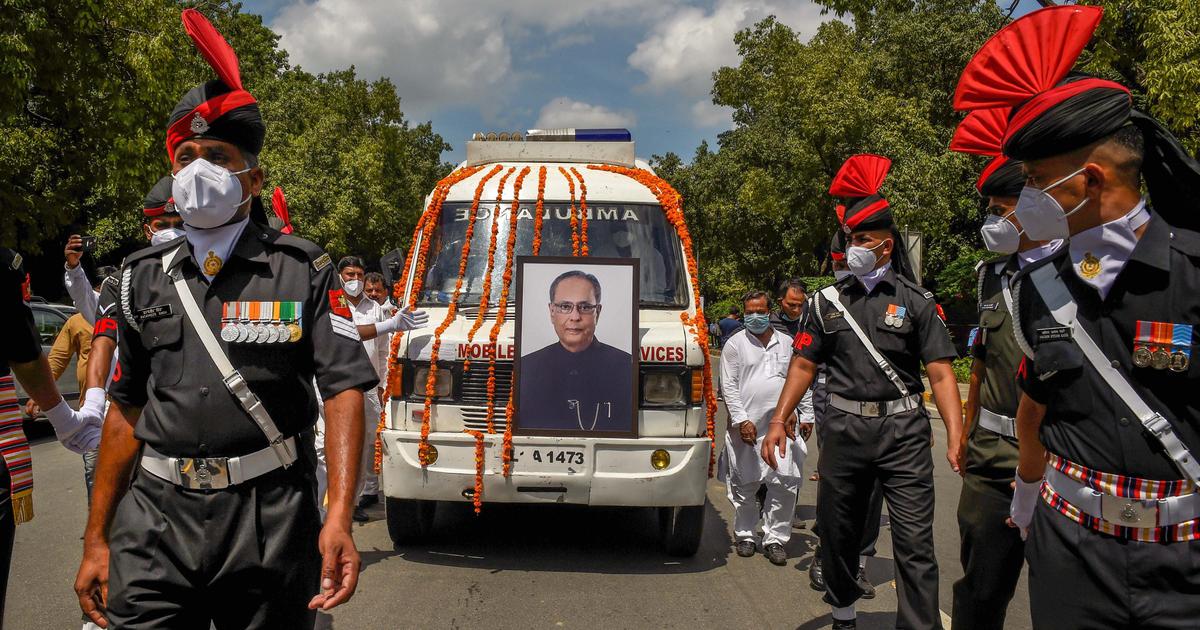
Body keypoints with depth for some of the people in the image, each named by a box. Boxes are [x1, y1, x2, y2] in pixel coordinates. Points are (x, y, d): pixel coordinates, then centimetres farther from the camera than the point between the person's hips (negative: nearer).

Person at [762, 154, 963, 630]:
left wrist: (956, 438, -13)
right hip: (844, 429, 3)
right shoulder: (830, 301, 7)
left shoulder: (916, 301, 1)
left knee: (915, 542, -4)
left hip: (903, 431, -2)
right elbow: (804, 364, 8)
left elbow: (940, 373, -3)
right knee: (838, 531, 13)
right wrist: (779, 420, -1)